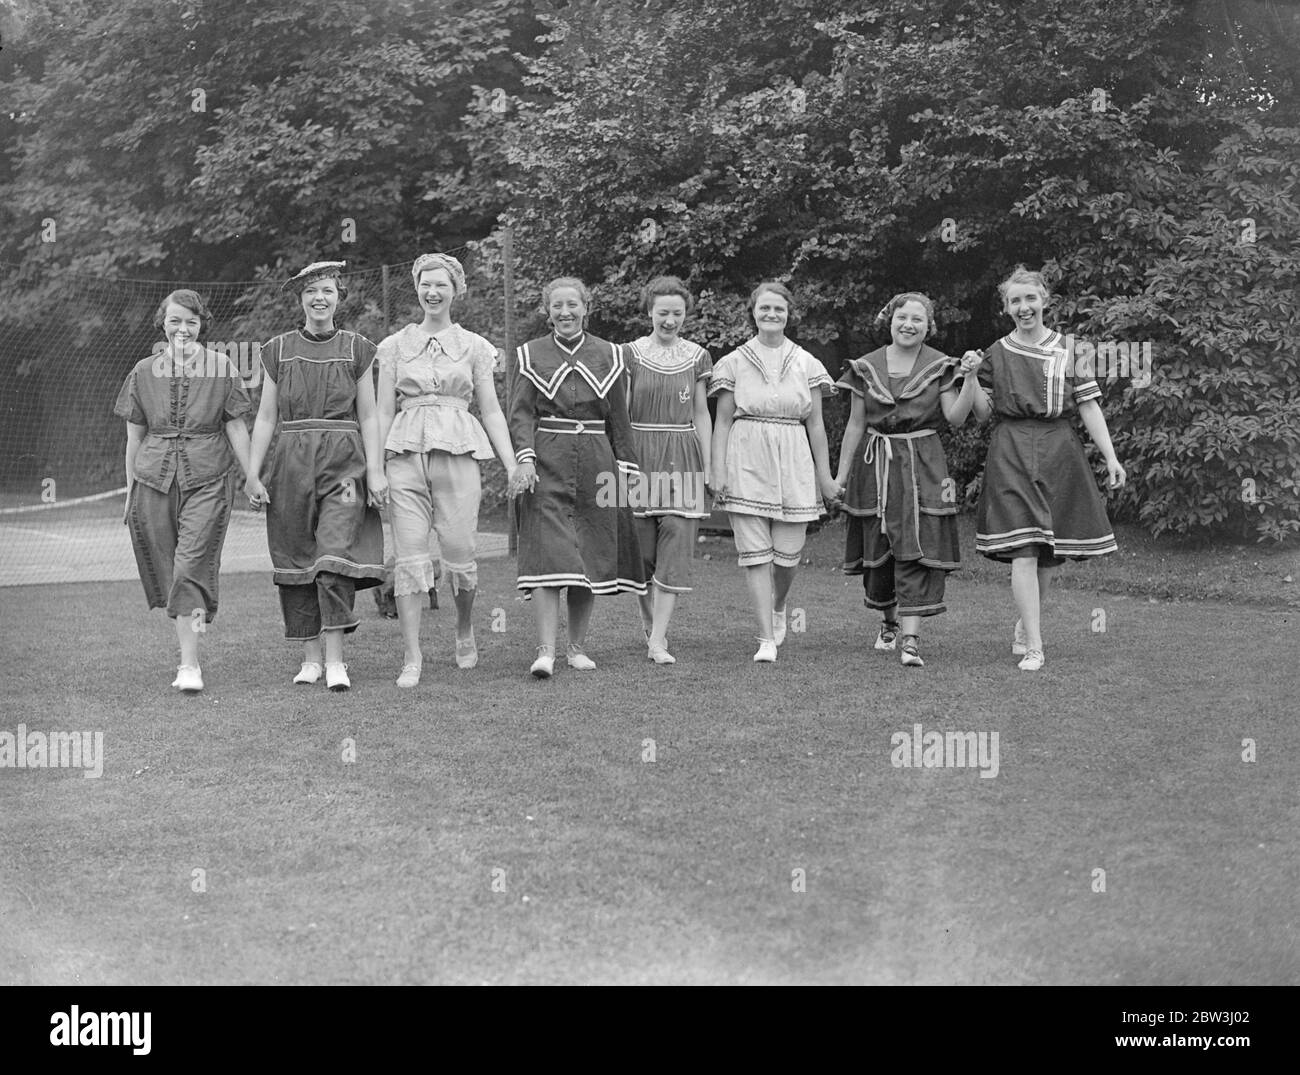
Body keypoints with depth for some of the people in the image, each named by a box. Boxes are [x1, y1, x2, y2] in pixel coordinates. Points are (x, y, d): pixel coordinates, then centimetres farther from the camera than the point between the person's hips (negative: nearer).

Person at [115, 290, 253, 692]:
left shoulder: (222, 368, 3)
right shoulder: (144, 372, 9)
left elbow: (236, 428, 5)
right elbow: (134, 434, 13)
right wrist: (130, 489, 12)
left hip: (207, 479, -3)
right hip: (155, 478, 3)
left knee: (193, 567, -12)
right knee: (167, 571, 5)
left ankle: (189, 665, -12)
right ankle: (189, 654, 17)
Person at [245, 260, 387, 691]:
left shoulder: (357, 349, 6)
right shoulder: (278, 350, 8)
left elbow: (368, 417, 6)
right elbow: (266, 417, 9)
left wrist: (375, 470, -3)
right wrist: (252, 473, 2)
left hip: (343, 462, -2)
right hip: (292, 462, 2)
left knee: (336, 554, -14)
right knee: (297, 558, 3)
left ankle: (335, 660, -13)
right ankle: (310, 658, 13)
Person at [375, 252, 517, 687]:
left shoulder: (474, 346, 10)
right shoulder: (395, 346, 11)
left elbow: (491, 411, 10)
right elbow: (384, 412, 11)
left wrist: (512, 465, 2)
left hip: (458, 451, -1)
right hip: (406, 452, 1)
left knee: (458, 551, -2)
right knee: (409, 556, -5)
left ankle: (465, 629, 27)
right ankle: (412, 657, -1)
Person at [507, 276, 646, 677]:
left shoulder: (608, 356, 10)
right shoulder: (531, 355, 6)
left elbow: (619, 420, 11)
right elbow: (521, 413, -1)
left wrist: (625, 468, 6)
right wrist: (525, 457, -15)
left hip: (596, 463, 2)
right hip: (547, 464, -2)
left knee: (591, 557, 4)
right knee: (548, 552, -13)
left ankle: (577, 647, 15)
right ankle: (546, 650, -16)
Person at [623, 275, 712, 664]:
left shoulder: (697, 358, 8)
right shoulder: (631, 355, 2)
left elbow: (702, 416, 12)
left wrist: (708, 468, 7)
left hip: (683, 459, 1)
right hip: (640, 455, -1)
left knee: (676, 547, -8)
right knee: (642, 548, 2)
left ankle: (657, 641, -8)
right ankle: (649, 623, 25)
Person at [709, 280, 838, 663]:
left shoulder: (805, 363, 8)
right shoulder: (735, 362, 4)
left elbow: (815, 424, 10)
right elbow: (722, 421, 4)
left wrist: (824, 474, 8)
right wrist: (718, 471, -3)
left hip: (793, 462, 2)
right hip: (747, 461, -1)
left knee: (788, 552, 2)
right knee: (755, 552, -6)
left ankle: (778, 607, 35)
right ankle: (766, 639, -3)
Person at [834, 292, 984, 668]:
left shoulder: (939, 367, 3)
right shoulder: (867, 368, 6)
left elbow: (955, 417, -5)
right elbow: (855, 424, 9)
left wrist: (971, 379, -19)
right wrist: (841, 474, 8)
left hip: (923, 465, -2)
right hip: (876, 464, 2)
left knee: (918, 549, -11)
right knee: (878, 549, 7)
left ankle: (911, 637, -13)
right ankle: (890, 621, 31)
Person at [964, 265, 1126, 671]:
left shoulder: (1068, 349, 7)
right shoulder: (997, 354, 6)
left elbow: (1088, 406, 5)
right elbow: (983, 413, 7)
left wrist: (1110, 457, -1)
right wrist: (972, 376, -8)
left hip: (1059, 452, 2)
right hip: (1012, 454, -2)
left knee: (1051, 553, 7)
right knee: (1023, 550, -12)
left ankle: (1025, 625, 30)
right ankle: (1034, 646, -12)